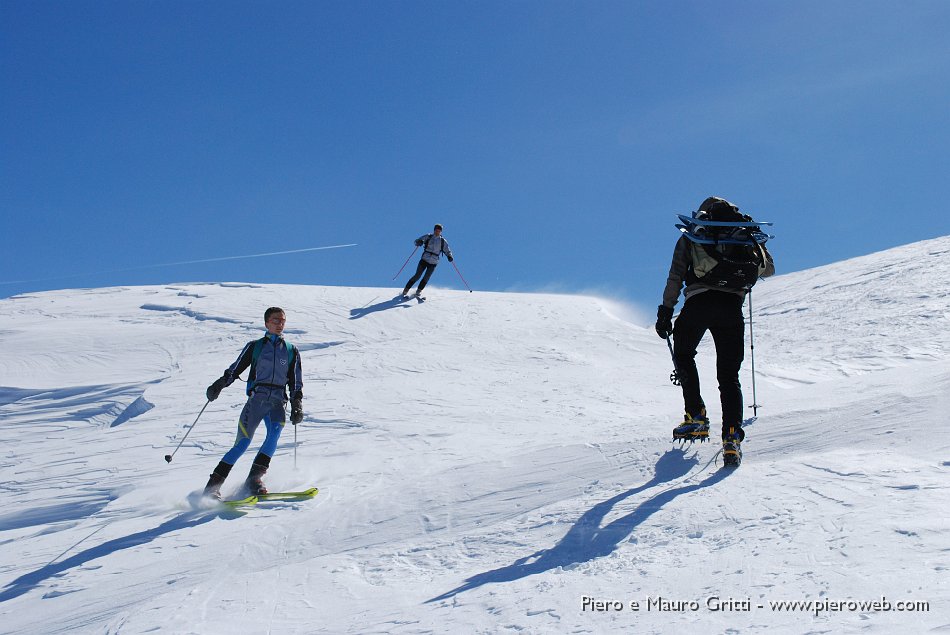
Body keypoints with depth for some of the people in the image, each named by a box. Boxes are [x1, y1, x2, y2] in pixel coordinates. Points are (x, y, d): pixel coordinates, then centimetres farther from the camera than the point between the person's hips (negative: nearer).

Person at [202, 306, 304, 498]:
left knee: (274, 433, -27)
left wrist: (297, 405, 5)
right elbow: (235, 369, 11)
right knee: (243, 442, -14)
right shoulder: (255, 346, 12)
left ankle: (254, 479, -25)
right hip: (256, 398, -1)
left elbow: (296, 383, 18)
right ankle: (213, 484, -8)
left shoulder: (291, 351, 17)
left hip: (278, 402, 2)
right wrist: (219, 384, -5)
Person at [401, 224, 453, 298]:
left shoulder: (443, 241, 5)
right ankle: (405, 291, 2)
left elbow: (447, 251, 11)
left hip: (433, 263, 1)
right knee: (417, 276, -8)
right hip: (424, 260, -1)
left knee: (426, 278, -10)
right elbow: (417, 241, 1)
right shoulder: (428, 237, 3)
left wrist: (449, 256, -11)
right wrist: (419, 242, -23)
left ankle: (418, 291, 9)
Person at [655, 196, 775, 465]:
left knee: (683, 355, 24)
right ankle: (732, 435, -10)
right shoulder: (744, 232, 20)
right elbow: (769, 268, 24)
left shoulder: (691, 235, 17)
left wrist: (665, 311, 7)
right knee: (729, 375, 6)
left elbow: (675, 277, 7)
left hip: (698, 302, -1)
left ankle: (696, 416, 14)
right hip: (732, 305, 1)